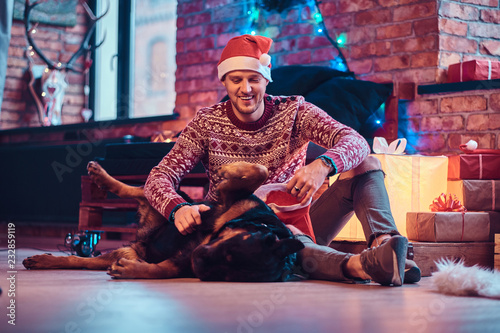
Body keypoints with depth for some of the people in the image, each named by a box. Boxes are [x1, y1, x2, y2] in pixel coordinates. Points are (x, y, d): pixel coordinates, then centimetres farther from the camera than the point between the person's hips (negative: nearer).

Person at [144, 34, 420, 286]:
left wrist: (323, 166, -42)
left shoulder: (293, 111, -2)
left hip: (296, 223, 3)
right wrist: (177, 208, -34)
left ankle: (384, 242, -44)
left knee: (365, 164, -16)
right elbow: (159, 178, -9)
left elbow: (356, 142, -18)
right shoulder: (207, 124, -2)